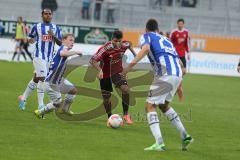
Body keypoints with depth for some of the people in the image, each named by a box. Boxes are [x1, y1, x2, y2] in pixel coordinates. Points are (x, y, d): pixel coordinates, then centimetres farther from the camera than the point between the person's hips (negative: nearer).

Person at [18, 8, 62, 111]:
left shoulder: (55, 28, 8)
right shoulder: (37, 27, 0)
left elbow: (60, 43, 4)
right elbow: (31, 38, 14)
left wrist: (54, 36, -10)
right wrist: (30, 40, -6)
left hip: (49, 58, 5)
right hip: (39, 56, -5)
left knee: (36, 79, 13)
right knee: (42, 78, -14)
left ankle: (23, 98, 28)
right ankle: (40, 105, -10)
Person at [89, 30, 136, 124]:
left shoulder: (124, 45, -14)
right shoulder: (105, 49, -29)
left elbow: (129, 44, 14)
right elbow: (93, 60, -32)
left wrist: (134, 53, 9)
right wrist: (100, 70, -45)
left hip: (117, 72, 2)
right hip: (105, 74, -2)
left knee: (125, 89, -23)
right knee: (106, 98, 3)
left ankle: (126, 115, -10)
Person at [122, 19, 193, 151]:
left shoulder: (146, 36, 13)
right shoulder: (165, 40, 32)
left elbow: (146, 48, -12)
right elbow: (179, 62, 29)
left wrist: (131, 65, -20)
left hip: (164, 74, -7)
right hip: (177, 74, 7)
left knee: (150, 107, -1)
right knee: (164, 105, 27)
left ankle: (159, 143, -16)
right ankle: (184, 136, 24)